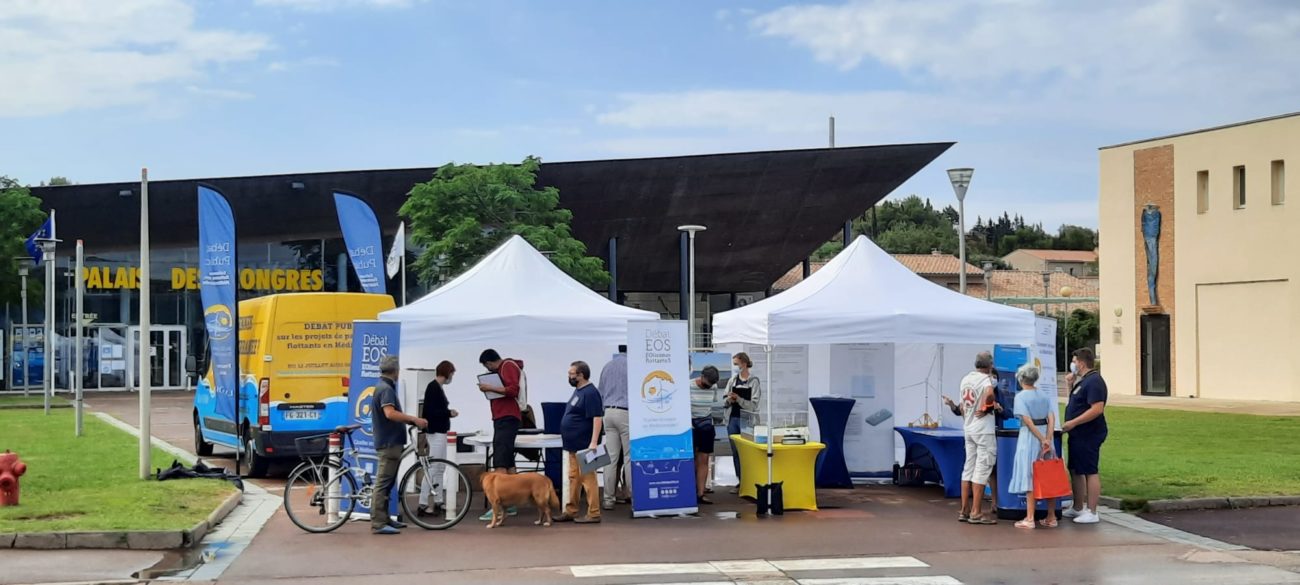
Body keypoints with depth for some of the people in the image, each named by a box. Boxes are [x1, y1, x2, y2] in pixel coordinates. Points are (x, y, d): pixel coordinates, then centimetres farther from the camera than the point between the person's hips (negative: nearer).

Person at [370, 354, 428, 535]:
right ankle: (378, 523, -11)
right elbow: (390, 413, -30)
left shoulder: (383, 387, 17)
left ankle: (384, 518, 21)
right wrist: (414, 419, -27)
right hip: (389, 442, -11)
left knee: (386, 482, 15)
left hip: (389, 441, 11)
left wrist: (410, 420, 21)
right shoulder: (386, 389, -15)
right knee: (384, 482, -10)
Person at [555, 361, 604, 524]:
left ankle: (593, 514, -5)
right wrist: (569, 442, 22)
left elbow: (597, 418, -21)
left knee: (587, 477, -7)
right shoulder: (578, 391, 15)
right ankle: (571, 511, 19)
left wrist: (594, 443, -26)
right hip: (574, 444, 10)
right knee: (573, 478, 13)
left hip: (584, 445, -10)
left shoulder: (590, 393, -15)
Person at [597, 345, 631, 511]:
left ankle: (609, 499, 5)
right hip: (626, 413, -6)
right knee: (630, 457, -2)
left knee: (611, 458, 5)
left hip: (609, 412, 6)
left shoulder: (607, 366, 14)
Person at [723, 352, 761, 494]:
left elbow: (753, 405, -9)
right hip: (732, 419, 5)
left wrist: (738, 399, -20)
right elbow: (724, 401, 11)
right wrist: (728, 400, -10)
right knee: (735, 452, 7)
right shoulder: (732, 380, 10)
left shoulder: (753, 381, -4)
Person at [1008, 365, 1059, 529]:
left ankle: (1030, 518, -4)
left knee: (1030, 478, -3)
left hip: (1029, 438, -5)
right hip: (1045, 437, 5)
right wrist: (1048, 439, -8)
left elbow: (1028, 421, -15)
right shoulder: (1045, 397, 10)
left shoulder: (1020, 396, -5)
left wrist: (1042, 440, -14)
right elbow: (1051, 419, -1)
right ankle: (1051, 517, 13)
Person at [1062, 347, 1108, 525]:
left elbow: (1097, 409, -25)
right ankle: (1078, 508, 27)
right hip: (1078, 435, 11)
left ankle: (1092, 513, -4)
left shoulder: (1094, 381, -17)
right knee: (1075, 471, 17)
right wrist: (1071, 386, 12)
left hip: (1089, 436, -11)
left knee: (1090, 472, -7)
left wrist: (1073, 423, -24)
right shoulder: (1083, 381, 16)